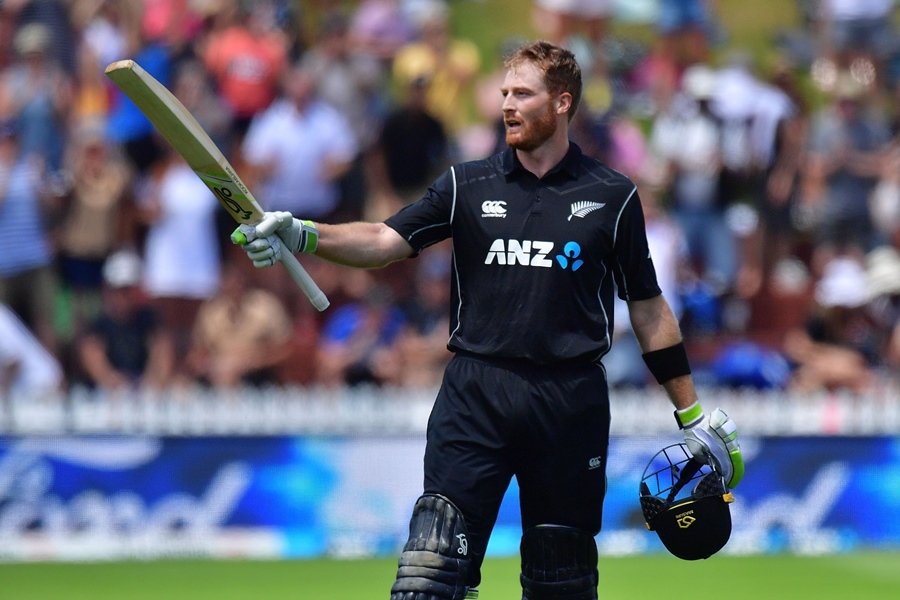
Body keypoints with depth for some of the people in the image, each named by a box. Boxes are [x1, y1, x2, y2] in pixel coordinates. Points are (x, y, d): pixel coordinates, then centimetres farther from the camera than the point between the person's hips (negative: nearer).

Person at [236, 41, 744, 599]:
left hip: (571, 402, 0)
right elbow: (386, 240, -3)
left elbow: (648, 307, 12)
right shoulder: (468, 185, 9)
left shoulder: (612, 197, 7)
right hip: (476, 391, 0)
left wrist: (693, 413, 12)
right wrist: (304, 235, -22)